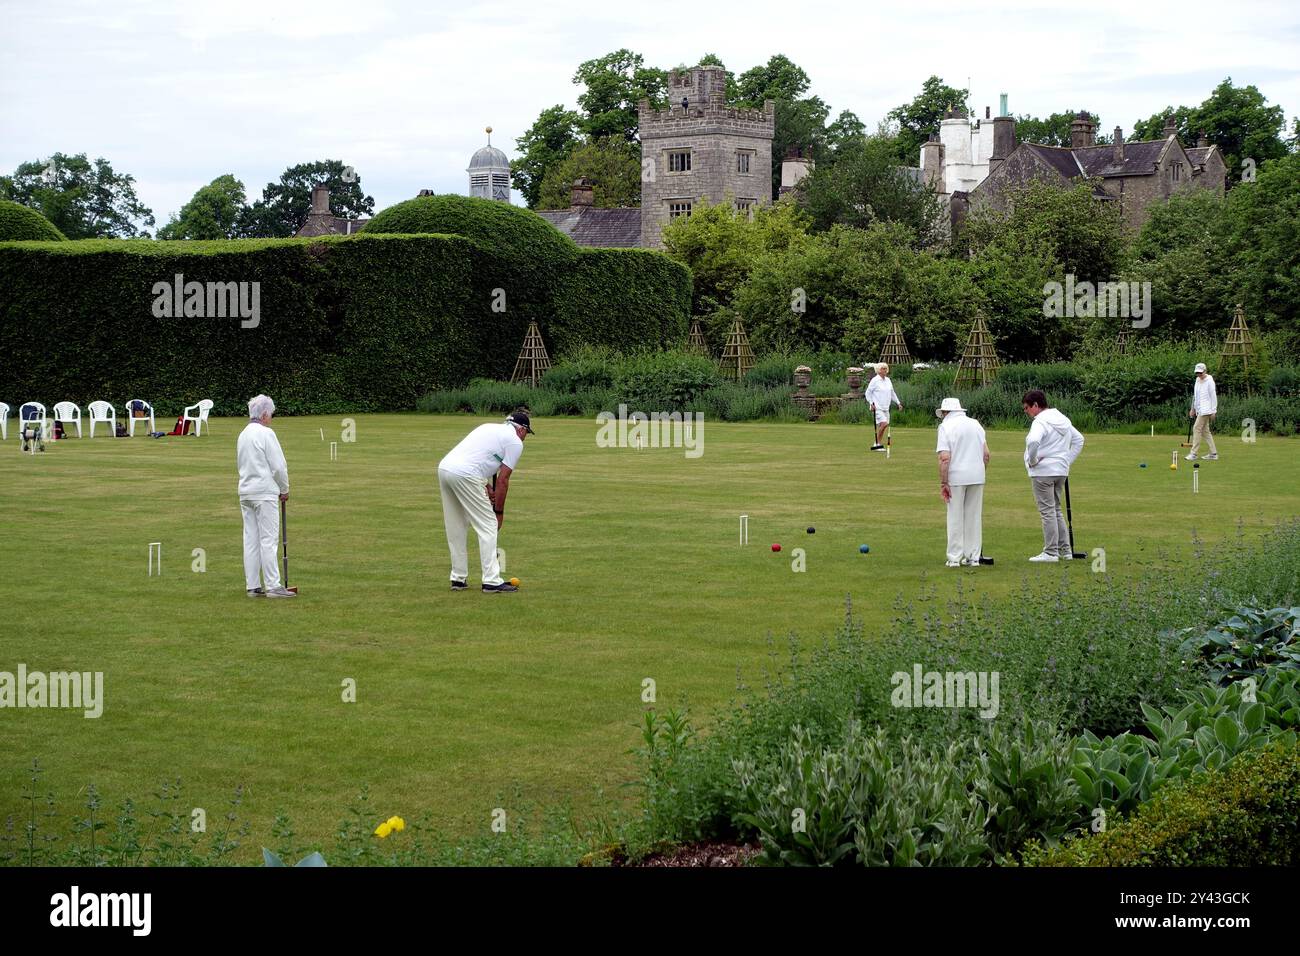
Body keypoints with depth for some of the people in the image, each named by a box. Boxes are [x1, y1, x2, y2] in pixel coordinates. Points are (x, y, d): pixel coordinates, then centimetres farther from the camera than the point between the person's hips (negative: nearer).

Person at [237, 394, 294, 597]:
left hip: (246, 493, 8)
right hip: (265, 493, -8)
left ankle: (252, 586, 9)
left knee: (251, 540, 7)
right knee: (268, 540, -6)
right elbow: (278, 466, -13)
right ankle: (272, 586, -7)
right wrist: (284, 489, 3)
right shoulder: (266, 433, -12)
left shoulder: (243, 435, 13)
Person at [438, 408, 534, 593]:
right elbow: (502, 480, 2)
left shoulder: (490, 427, 27)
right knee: (487, 526, 0)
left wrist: (486, 487, 17)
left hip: (444, 466, 8)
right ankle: (492, 581, -3)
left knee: (456, 529, 17)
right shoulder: (515, 442, 5)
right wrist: (499, 511, 10)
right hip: (464, 475, -8)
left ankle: (458, 579, 21)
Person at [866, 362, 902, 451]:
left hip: (886, 408, 7)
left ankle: (877, 445, 10)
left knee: (881, 426, 4)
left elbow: (892, 393, 25)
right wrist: (872, 403, -12)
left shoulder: (888, 380, 14)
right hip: (877, 407, -7)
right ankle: (878, 443, -10)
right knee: (884, 423, -19)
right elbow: (868, 393, -3)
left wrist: (898, 403, 19)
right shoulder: (875, 380, -6)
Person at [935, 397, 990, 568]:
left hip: (956, 478, -4)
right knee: (974, 517, 10)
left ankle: (955, 558, 3)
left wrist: (943, 483, -12)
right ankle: (973, 557, 13)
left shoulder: (946, 426, -6)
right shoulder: (976, 424, 11)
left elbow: (944, 458, -14)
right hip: (977, 477, 4)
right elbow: (986, 454, 9)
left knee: (955, 518, 2)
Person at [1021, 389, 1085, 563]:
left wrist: (1032, 461, -19)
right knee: (1056, 510, 17)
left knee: (1047, 511, -4)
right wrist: (1068, 460, 16)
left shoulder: (1040, 422, -16)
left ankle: (1051, 552, -2)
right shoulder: (1063, 420, 13)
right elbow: (1079, 440, 21)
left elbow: (1033, 441, -35)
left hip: (1043, 472, -9)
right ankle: (1065, 550, 18)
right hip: (1061, 471, 9)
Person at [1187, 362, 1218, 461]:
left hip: (1206, 410, -9)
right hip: (1199, 410, 9)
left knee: (1197, 428, -12)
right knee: (1205, 431, 9)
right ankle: (1213, 453, 12)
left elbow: (1213, 396, -10)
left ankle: (1193, 453, -11)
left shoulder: (1209, 381, -10)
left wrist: (1213, 411, -12)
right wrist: (1193, 409, 20)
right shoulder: (1198, 380, 14)